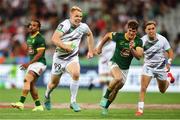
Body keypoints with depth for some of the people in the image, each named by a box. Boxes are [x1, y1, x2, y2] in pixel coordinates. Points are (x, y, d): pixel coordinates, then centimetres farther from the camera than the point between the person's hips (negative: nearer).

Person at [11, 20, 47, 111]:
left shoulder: (39, 39, -14)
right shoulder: (29, 38, 14)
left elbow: (39, 54, -20)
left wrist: (29, 63, -23)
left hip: (39, 63, -10)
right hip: (32, 63, 10)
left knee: (27, 80, -24)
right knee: (31, 84, 11)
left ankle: (21, 103, -33)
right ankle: (38, 106, 20)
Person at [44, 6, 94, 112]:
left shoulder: (83, 27, -4)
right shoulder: (65, 25, -20)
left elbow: (90, 34, 19)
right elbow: (54, 39, -30)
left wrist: (91, 51, 17)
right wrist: (66, 47, -42)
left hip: (72, 58, 2)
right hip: (60, 57, -2)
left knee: (76, 74, -27)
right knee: (54, 82, 13)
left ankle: (73, 102, -16)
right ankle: (47, 95, 48)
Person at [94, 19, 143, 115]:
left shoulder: (138, 42, -13)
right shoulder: (119, 36, -17)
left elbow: (138, 56, -22)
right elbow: (108, 35, 3)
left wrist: (132, 49, -39)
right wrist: (99, 47, 8)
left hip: (125, 69, 3)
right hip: (114, 63, -3)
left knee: (116, 89, 9)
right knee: (118, 78, -34)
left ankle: (105, 106, 30)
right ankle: (105, 96, -14)